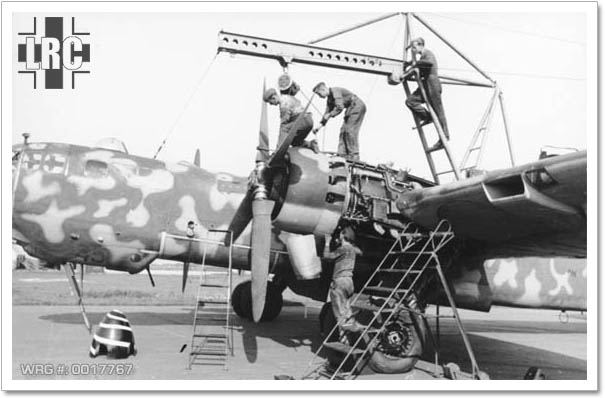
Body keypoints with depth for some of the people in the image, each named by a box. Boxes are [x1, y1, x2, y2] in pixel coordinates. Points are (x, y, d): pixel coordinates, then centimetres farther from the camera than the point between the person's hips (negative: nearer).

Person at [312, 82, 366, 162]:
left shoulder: (335, 91, -18)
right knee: (344, 130, 5)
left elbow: (340, 107, -27)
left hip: (357, 106, -10)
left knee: (350, 130, -14)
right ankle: (342, 153, 3)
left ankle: (354, 155, -13)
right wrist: (320, 125, 8)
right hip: (351, 108, 10)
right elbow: (327, 112, 17)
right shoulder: (330, 99, 12)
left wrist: (330, 115, -17)